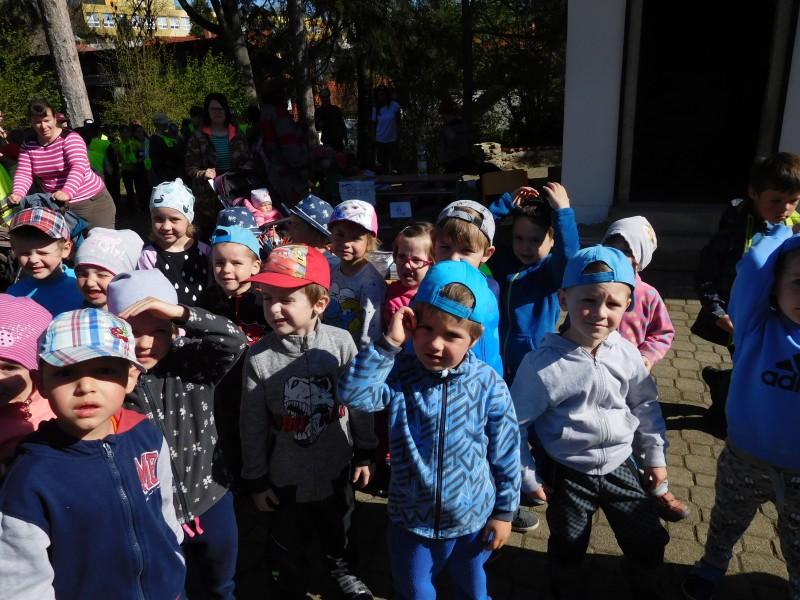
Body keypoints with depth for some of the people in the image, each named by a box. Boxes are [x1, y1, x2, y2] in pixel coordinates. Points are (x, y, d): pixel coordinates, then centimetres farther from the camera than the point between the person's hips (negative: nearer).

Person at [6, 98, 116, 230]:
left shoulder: (69, 138, -12)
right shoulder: (28, 145, 4)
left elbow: (78, 168, -27)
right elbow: (24, 174, -1)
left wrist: (67, 192, -44)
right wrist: (17, 193, -23)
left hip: (91, 201, -4)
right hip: (57, 205, 4)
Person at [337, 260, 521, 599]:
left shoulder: (489, 385, -17)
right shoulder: (400, 374, -15)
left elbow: (505, 454, -7)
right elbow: (352, 394, -30)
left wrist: (504, 512, 0)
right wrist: (389, 343, -33)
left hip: (473, 521, 0)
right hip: (411, 521, 1)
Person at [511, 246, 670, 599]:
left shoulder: (626, 353, -10)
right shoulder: (542, 364, -24)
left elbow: (645, 404, 7)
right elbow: (514, 423, -15)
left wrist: (655, 455, 11)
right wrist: (527, 476, -8)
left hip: (621, 465, 4)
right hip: (568, 475, -3)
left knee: (649, 543, 19)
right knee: (567, 552, 17)